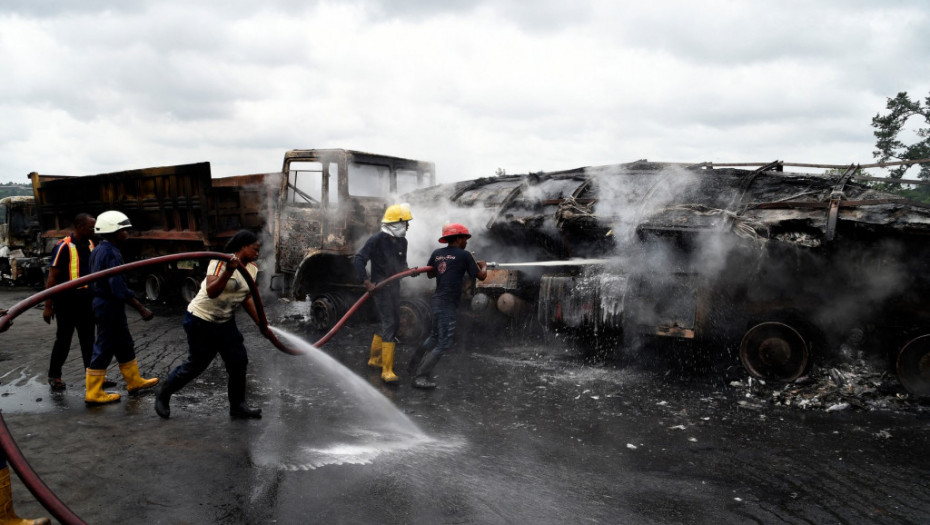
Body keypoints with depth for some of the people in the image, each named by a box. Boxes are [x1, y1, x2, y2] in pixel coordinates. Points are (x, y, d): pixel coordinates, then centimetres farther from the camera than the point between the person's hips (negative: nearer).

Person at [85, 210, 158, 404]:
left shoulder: (98, 250, 10)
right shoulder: (112, 254, -20)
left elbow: (93, 282, 17)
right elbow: (119, 289, -25)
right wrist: (142, 309, -21)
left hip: (100, 302, 10)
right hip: (111, 307, -10)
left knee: (124, 344, 19)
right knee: (104, 348, -1)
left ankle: (134, 381, 31)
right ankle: (93, 393, 7)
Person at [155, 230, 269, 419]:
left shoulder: (252, 269, 1)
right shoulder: (221, 262, -21)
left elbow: (247, 299, 6)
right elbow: (211, 292, -33)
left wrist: (262, 326, 3)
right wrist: (228, 271, -44)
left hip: (225, 322, 7)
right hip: (201, 320, -7)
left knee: (239, 362, 4)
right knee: (196, 365, 2)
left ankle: (237, 406, 19)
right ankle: (163, 395, 26)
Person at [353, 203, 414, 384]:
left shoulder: (402, 241, 11)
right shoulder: (376, 239, -12)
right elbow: (359, 259, -14)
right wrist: (366, 282, -21)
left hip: (395, 287, 8)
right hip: (380, 287, -8)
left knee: (394, 324, 15)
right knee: (389, 325, -14)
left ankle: (375, 359, 33)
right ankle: (387, 370, -11)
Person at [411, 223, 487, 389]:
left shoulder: (437, 253, 9)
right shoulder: (464, 255, -8)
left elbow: (430, 274, 23)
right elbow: (481, 276, 0)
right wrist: (484, 266, 20)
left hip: (437, 300, 8)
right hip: (447, 304, -8)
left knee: (436, 336, 25)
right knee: (443, 343, -4)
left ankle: (417, 366, 33)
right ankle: (420, 377, -5)